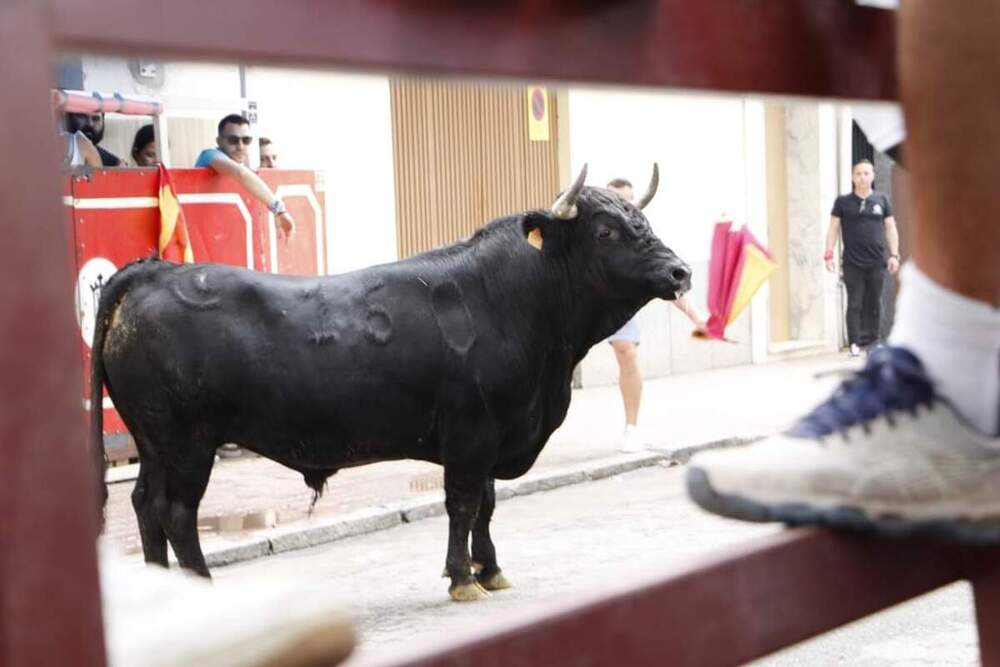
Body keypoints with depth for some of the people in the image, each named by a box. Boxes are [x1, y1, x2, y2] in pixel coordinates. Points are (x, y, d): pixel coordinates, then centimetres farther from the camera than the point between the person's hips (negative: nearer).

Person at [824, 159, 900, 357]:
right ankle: (854, 343, -3)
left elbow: (890, 228, 10)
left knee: (874, 304, 5)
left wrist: (894, 254, 2)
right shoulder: (843, 202, 5)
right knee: (854, 304, -4)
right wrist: (829, 254, -2)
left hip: (877, 262, 2)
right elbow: (833, 228, 6)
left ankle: (872, 340, 13)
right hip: (852, 263, -2)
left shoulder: (882, 200, 9)